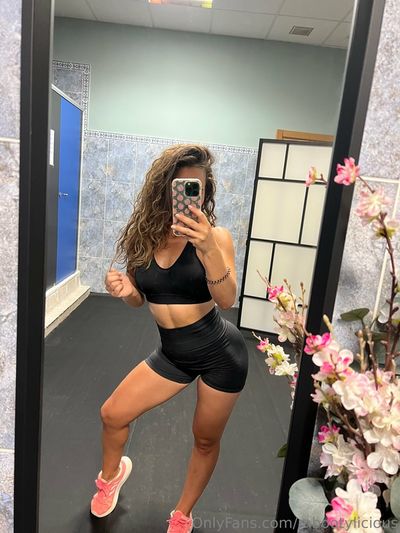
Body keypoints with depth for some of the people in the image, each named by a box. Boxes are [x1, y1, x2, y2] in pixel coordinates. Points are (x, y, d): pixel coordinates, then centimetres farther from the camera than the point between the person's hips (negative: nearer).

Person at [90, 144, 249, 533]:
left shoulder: (215, 236, -17)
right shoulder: (144, 236, -6)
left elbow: (226, 300, -29)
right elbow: (138, 300, 6)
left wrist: (208, 248, -45)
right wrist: (124, 290, -17)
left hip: (221, 354, -3)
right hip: (173, 353, 4)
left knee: (205, 440, 14)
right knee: (112, 415, 7)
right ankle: (112, 473, 42)